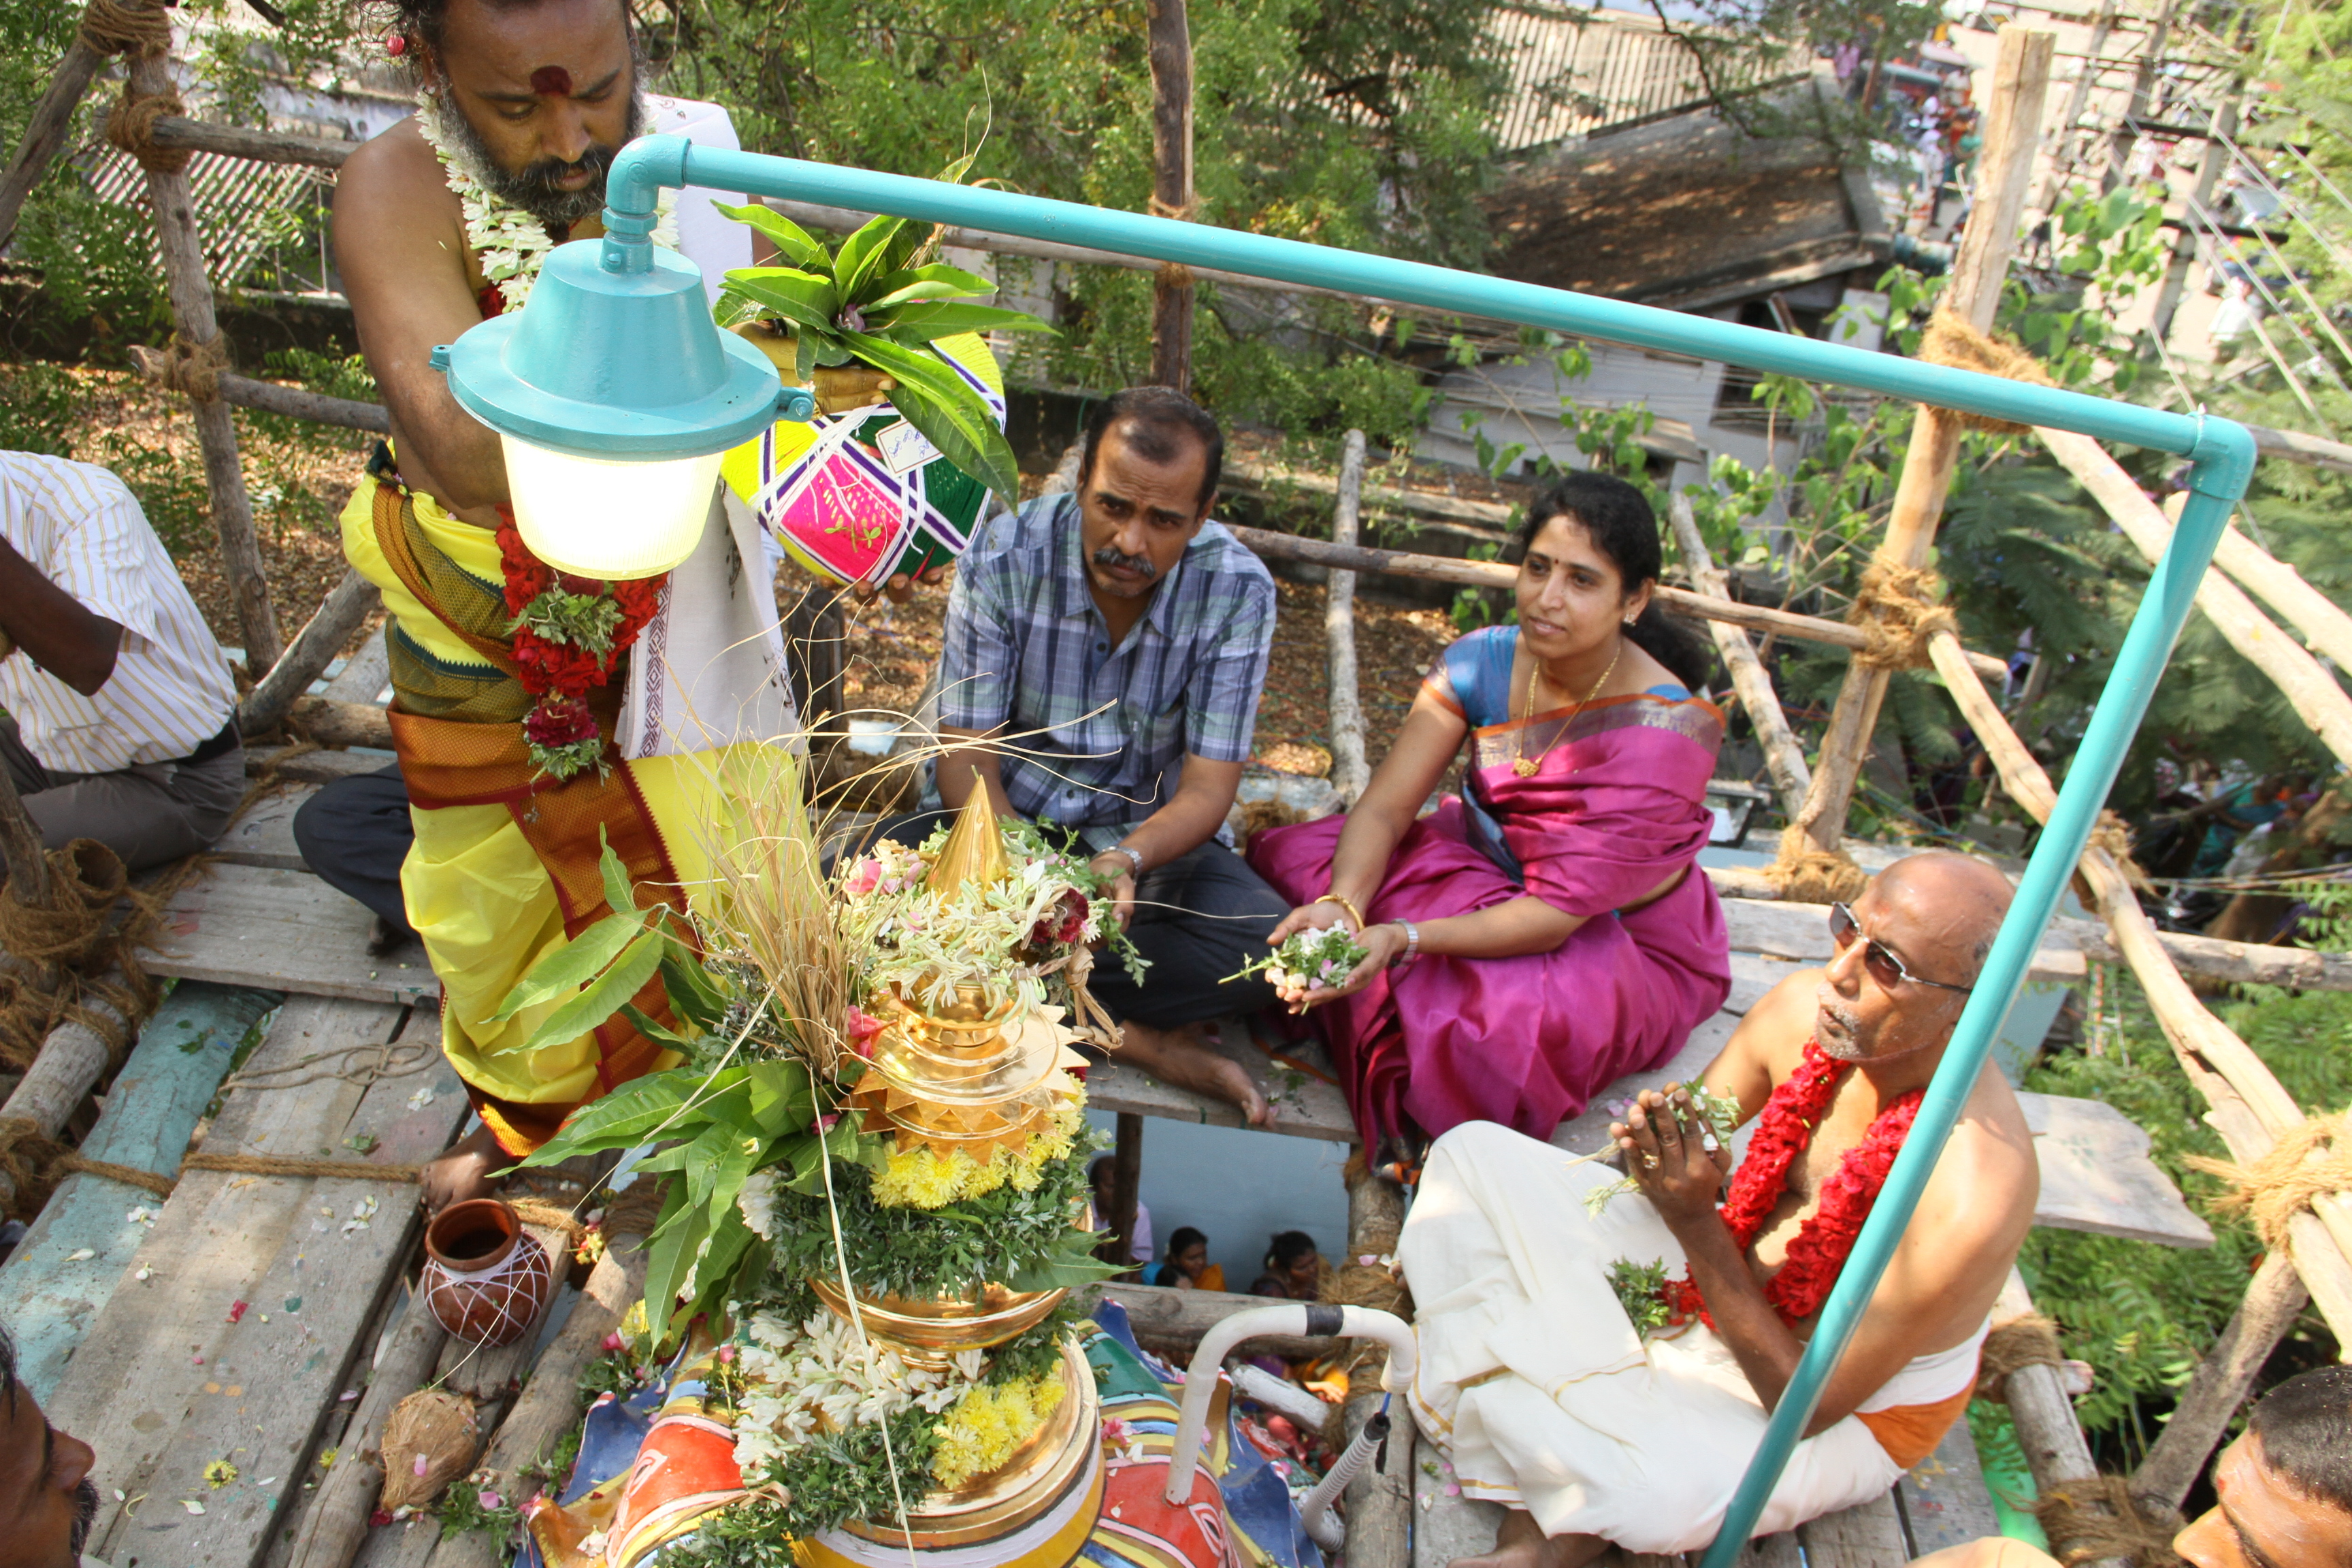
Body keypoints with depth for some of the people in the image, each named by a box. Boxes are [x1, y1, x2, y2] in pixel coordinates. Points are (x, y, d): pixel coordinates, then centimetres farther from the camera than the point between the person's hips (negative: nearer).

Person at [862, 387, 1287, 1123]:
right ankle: (1138, 1039, -24)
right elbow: (967, 757, -15)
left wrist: (1126, 860, -37)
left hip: (1148, 837, 0)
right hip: (1013, 822, 0)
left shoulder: (1237, 588, -15)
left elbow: (1207, 786, -15)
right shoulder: (1002, 558, -16)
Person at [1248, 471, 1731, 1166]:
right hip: (1491, 876, 5)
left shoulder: (1664, 728, -28)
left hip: (1625, 946, -5)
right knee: (1297, 854, -15)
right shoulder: (1483, 661, -13)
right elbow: (1384, 808, -16)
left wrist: (1404, 938, -44)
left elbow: (1556, 913, -31)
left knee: (1499, 1018, -38)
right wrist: (1339, 907, -37)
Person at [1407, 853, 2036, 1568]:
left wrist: (1695, 1223, -33)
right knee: (1475, 1157, -6)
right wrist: (1658, 1146, -26)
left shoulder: (1973, 1190, -35)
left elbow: (1808, 1407, -27)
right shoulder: (1805, 1007, -17)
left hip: (1856, 1407, -7)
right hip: (1732, 1276, 7)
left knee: (1663, 1493, -40)